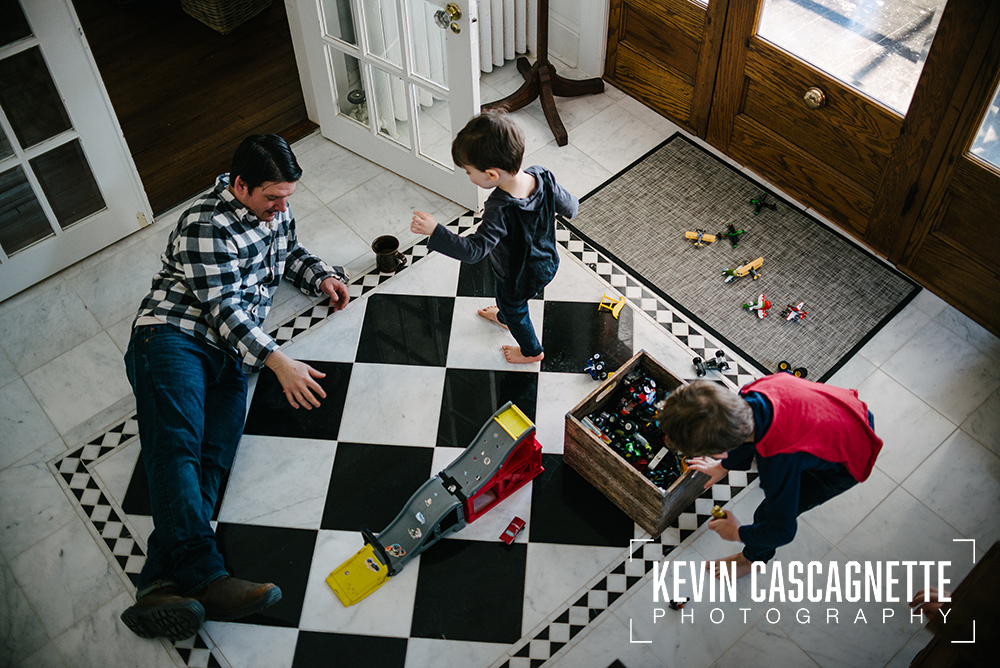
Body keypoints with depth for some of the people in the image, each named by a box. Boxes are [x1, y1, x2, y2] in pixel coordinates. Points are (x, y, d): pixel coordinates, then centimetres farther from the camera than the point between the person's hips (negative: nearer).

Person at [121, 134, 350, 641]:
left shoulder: (274, 210, 17)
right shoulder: (206, 225, -9)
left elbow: (289, 253, 39)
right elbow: (222, 309, -14)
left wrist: (320, 277, 18)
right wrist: (279, 362, -18)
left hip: (229, 353, 6)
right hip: (172, 335, -6)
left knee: (210, 459, -19)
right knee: (177, 445, -28)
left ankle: (164, 586, -35)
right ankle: (203, 577, -45)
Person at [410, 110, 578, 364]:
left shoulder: (500, 212, -44)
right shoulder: (543, 177, -26)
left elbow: (473, 250, -41)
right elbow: (571, 208, -11)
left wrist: (434, 230, -43)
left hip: (519, 277, -6)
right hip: (547, 262, 6)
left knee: (514, 308, 27)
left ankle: (532, 350, 53)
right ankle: (503, 317, 69)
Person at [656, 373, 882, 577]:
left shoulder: (778, 462, -43)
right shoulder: (754, 391, -28)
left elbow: (782, 531, -25)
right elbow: (747, 433, 0)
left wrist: (738, 533, -6)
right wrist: (725, 466, 16)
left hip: (847, 463, -6)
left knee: (770, 512, 4)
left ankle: (753, 559, 35)